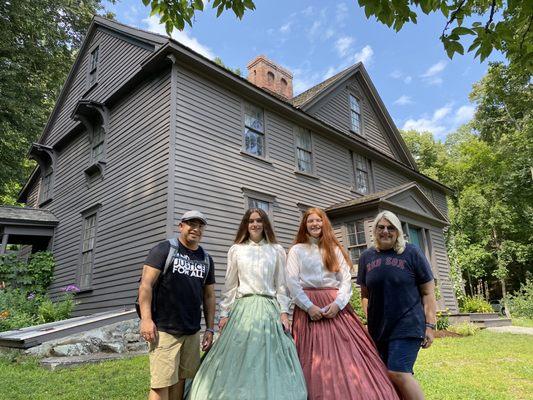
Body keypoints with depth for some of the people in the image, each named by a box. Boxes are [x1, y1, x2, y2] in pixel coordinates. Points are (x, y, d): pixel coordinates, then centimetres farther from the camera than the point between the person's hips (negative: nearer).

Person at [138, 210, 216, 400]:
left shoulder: (206, 259, 12)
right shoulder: (164, 250, -2)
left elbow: (209, 296, 15)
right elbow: (146, 285, -9)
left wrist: (210, 329, 11)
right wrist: (146, 318, -18)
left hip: (192, 333, 5)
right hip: (164, 330, -5)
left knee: (181, 379, 11)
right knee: (161, 384, -4)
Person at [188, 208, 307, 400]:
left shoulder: (277, 250, 7)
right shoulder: (236, 250, 7)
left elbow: (281, 285, 7)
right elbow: (230, 285, 8)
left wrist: (284, 312, 0)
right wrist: (224, 313, 4)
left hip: (269, 308, 0)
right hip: (243, 308, 0)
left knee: (269, 357, 1)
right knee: (240, 359, 0)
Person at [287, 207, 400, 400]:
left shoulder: (335, 249, 15)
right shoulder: (297, 250, 8)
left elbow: (346, 279, 6)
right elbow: (292, 281, -2)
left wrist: (337, 303, -11)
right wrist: (309, 306, -14)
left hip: (336, 306, 2)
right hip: (308, 307, -2)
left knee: (348, 353, -5)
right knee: (315, 358, -3)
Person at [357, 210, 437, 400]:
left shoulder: (412, 253, -1)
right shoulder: (366, 257, 7)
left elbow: (428, 292, -1)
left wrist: (430, 325, -5)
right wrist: (370, 319, 6)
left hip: (407, 325, -4)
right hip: (378, 328, 4)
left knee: (398, 373, -16)